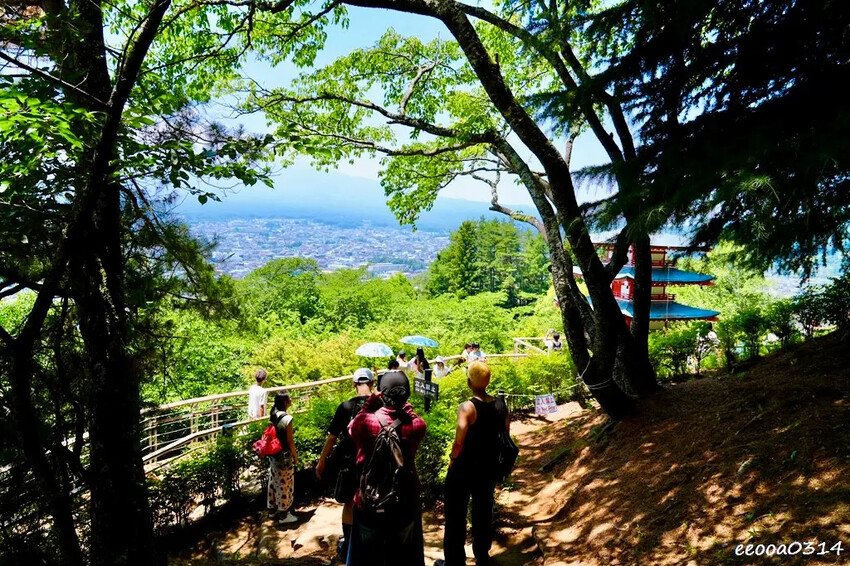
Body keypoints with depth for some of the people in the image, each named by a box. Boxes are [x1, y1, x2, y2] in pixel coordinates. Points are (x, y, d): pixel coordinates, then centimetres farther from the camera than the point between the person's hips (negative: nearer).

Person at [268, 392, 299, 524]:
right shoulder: (287, 418, -23)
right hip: (284, 457, -8)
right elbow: (290, 441, -17)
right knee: (285, 485, 4)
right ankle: (284, 515, 15)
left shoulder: (273, 415, 1)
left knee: (274, 482, 21)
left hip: (273, 455, 8)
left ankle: (273, 508, 36)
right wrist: (295, 456, -5)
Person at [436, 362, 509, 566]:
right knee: (483, 512, 22)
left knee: (456, 515, 11)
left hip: (464, 468, -6)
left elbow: (459, 443, -26)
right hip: (489, 468, 6)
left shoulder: (467, 407, -23)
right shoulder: (501, 405, -5)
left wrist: (452, 459, -8)